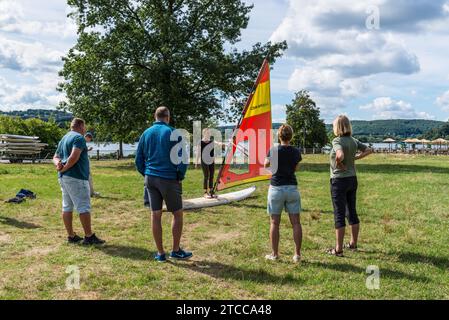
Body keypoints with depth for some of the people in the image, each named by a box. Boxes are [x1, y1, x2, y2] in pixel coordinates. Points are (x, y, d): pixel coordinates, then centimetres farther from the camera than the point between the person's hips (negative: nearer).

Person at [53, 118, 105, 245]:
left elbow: (55, 157, 18)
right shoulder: (79, 138, -10)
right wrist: (64, 168, -14)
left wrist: (58, 163, -2)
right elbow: (74, 157, -24)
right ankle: (89, 236, -3)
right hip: (76, 177, -10)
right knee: (84, 207, -5)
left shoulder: (64, 138, 20)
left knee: (67, 207, 10)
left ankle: (71, 236, 16)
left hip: (63, 177, 10)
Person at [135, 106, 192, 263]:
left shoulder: (146, 133, 8)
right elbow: (182, 158, -13)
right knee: (177, 213, 9)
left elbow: (138, 160, 11)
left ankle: (160, 253, 13)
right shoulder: (172, 132, -7)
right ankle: (176, 250, 14)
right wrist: (180, 176, -1)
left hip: (150, 179, 5)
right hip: (169, 179, -5)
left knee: (155, 215, 7)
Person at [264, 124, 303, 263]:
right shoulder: (296, 152, 0)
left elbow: (266, 165, 9)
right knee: (296, 222, 6)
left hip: (276, 188, -2)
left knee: (274, 223, 5)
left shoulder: (273, 150, -8)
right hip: (292, 188, 2)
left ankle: (274, 254, 10)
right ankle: (297, 254, 8)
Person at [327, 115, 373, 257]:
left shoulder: (337, 141, -17)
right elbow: (369, 150, 15)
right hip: (352, 179, 7)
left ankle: (338, 249, 4)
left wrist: (339, 165, -18)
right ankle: (353, 243, 28)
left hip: (339, 181, -7)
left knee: (339, 215, -2)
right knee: (352, 212, 16)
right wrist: (355, 158, 7)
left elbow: (340, 155, -36)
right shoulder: (354, 141, 5)